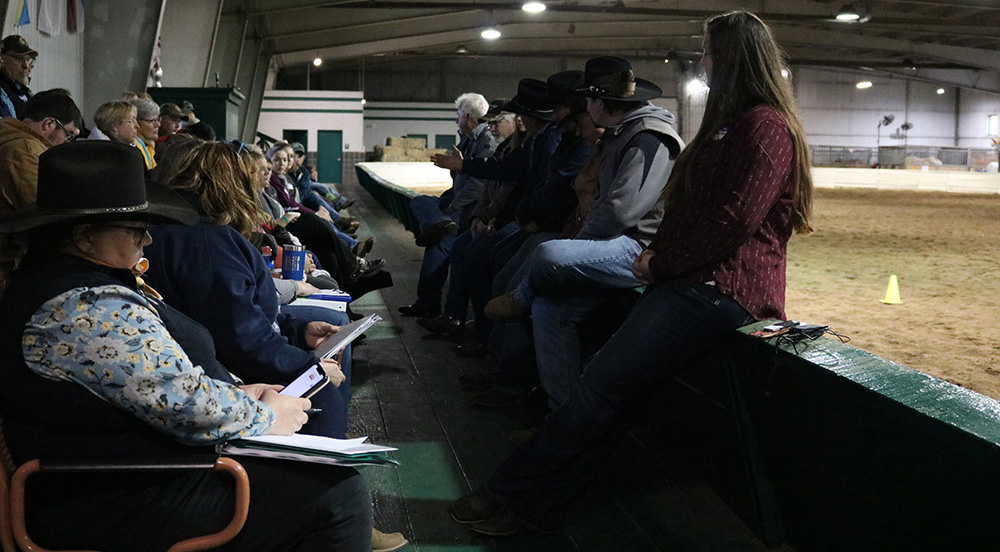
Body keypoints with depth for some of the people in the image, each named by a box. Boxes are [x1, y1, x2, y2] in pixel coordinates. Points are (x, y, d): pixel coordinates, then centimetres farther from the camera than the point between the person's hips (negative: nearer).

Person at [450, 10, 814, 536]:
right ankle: (535, 505, -3)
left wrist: (661, 262, -9)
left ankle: (514, 496, -7)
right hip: (694, 279, 9)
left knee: (603, 386, -14)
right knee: (610, 386, -2)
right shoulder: (734, 122, 24)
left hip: (720, 289, -9)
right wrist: (658, 250, 8)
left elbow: (731, 222, -19)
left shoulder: (765, 125, -9)